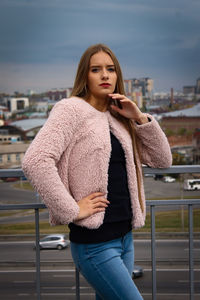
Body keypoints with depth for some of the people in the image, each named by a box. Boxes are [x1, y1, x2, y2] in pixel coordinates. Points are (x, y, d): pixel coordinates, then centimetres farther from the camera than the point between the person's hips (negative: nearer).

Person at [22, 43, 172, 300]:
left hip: (125, 237, 8)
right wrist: (72, 210, -21)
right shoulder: (71, 109, -9)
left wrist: (140, 118, 1)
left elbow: (162, 159, 13)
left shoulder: (118, 118, 13)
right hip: (94, 242, -7)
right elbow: (35, 161, -23)